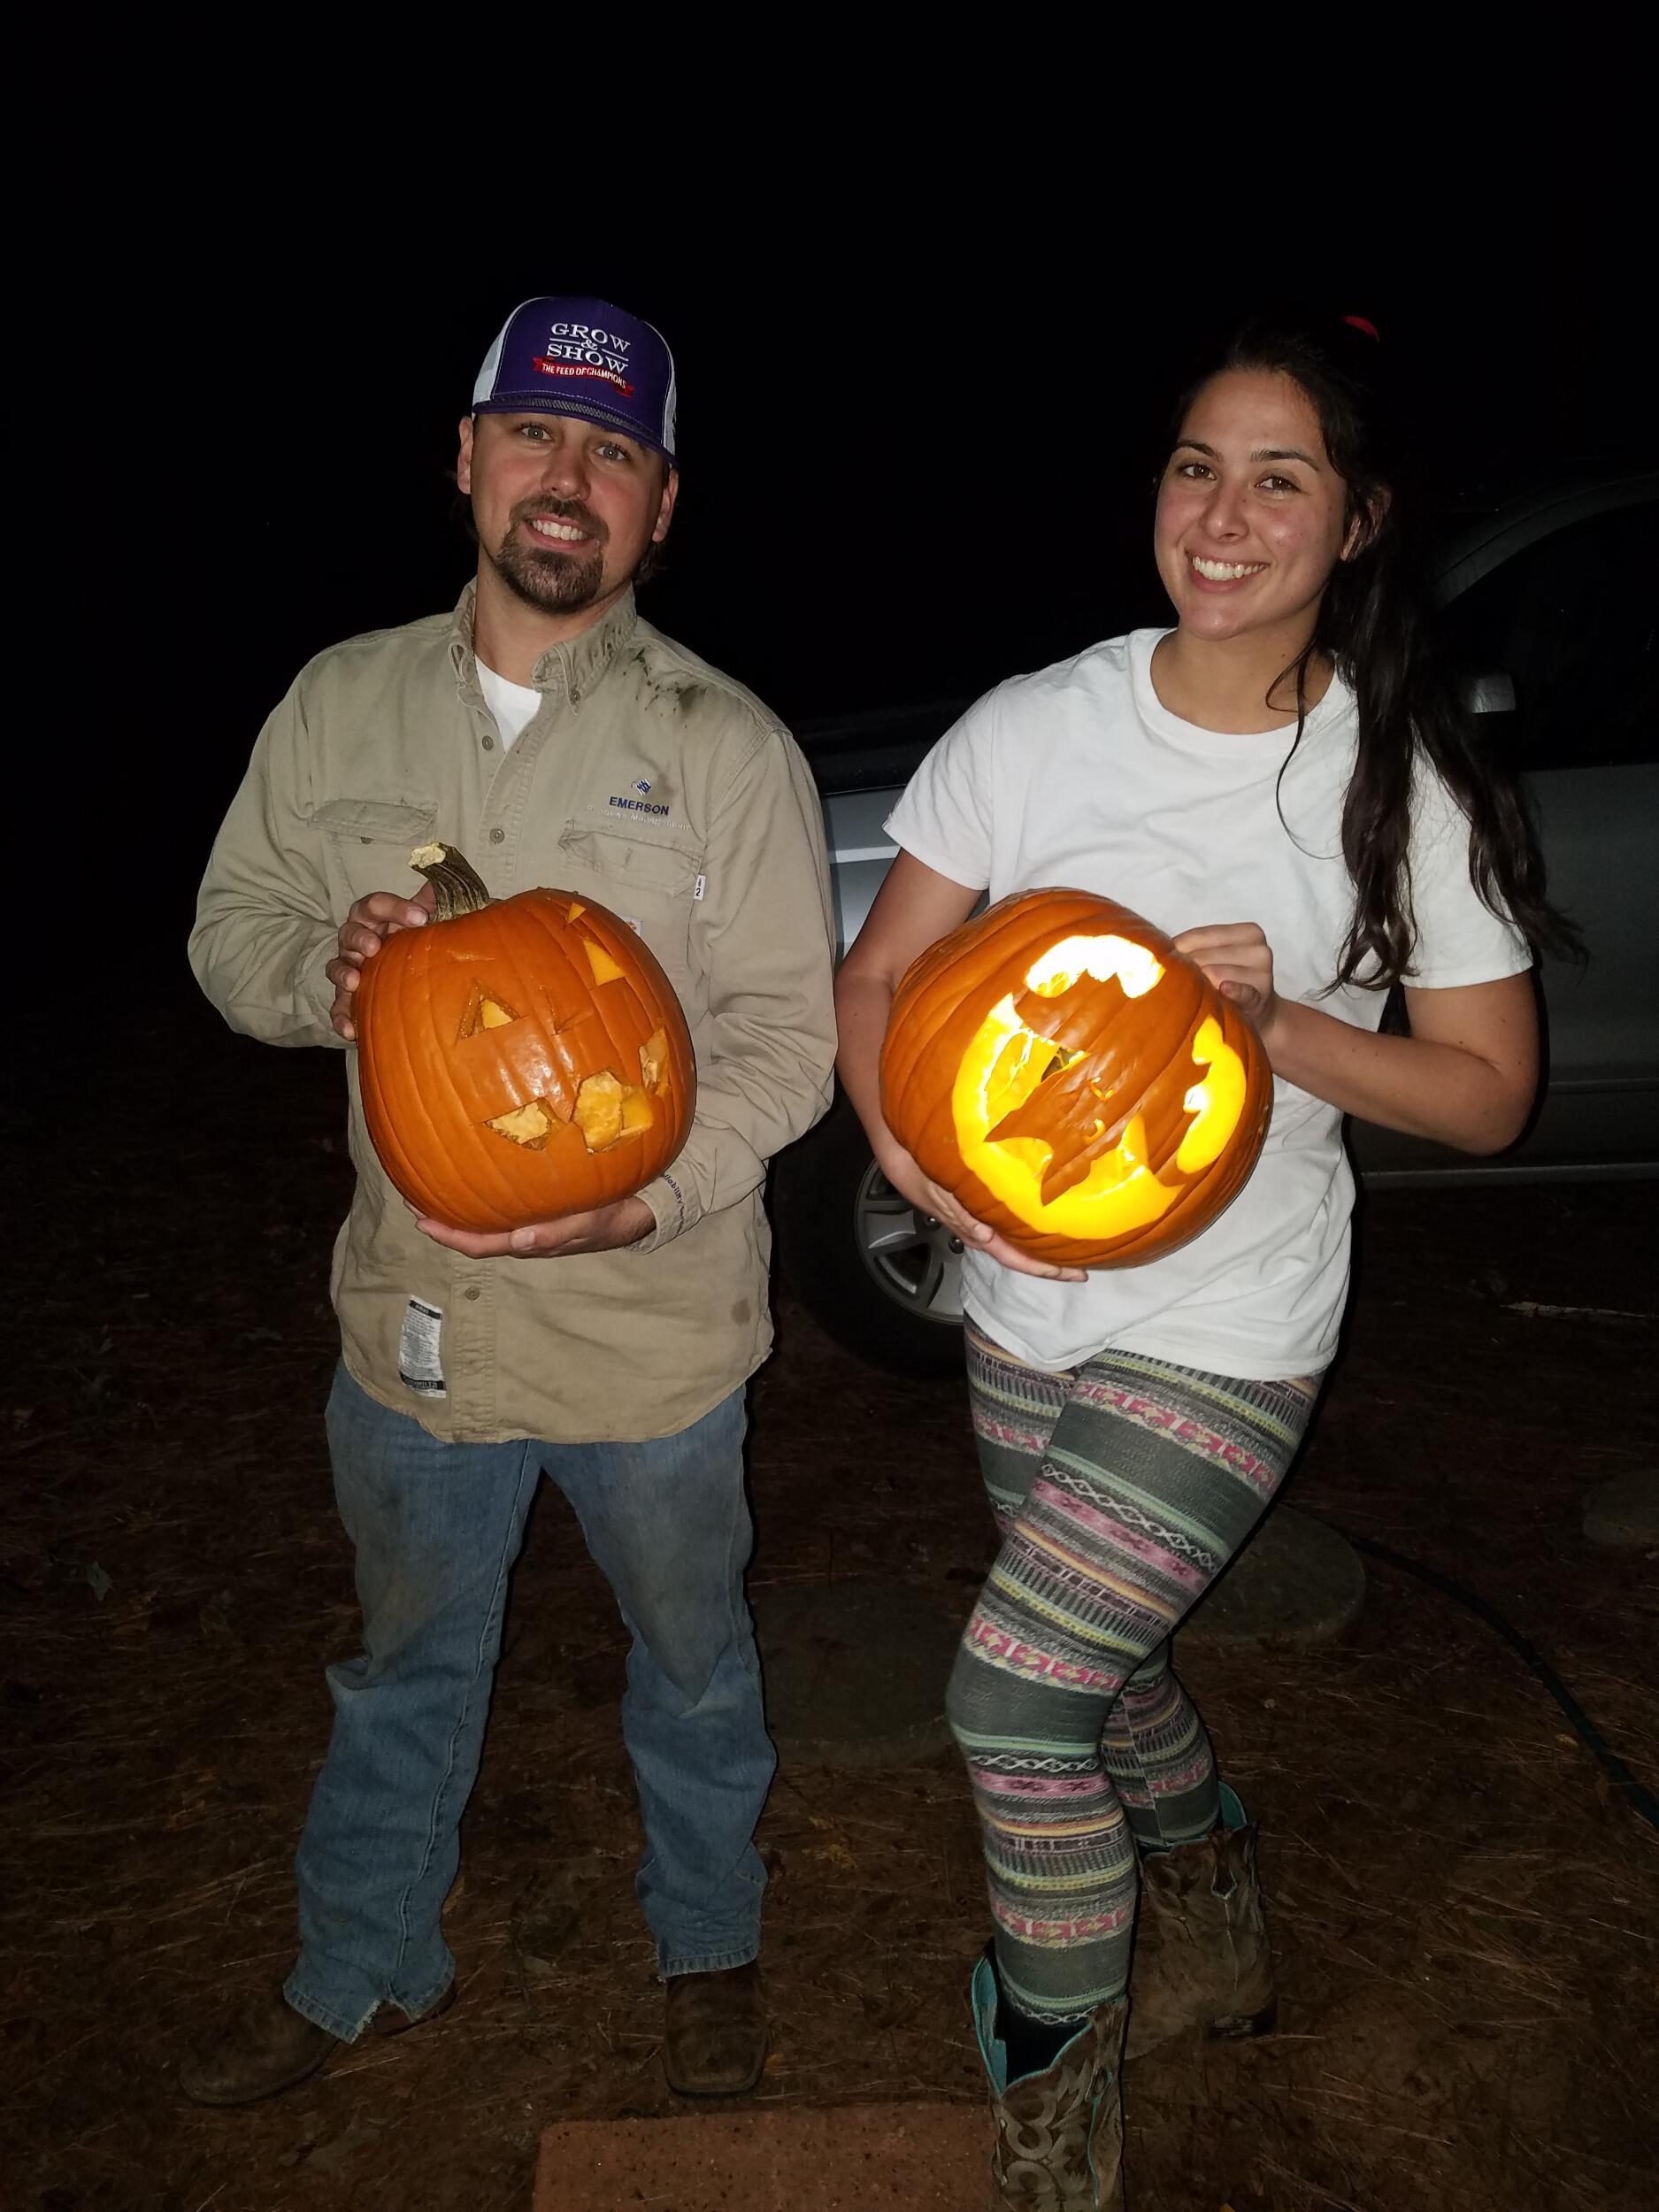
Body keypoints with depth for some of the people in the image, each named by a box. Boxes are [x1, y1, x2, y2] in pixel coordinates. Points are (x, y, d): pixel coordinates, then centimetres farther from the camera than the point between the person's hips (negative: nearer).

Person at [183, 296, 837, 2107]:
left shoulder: (726, 745, -10)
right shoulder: (342, 704, 0)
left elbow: (787, 1033, -10)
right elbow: (231, 930, 7)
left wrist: (649, 1196, -26)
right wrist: (328, 970, -16)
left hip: (652, 1325, -2)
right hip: (409, 1312, 3)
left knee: (690, 1660, 20)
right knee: (405, 1666, 24)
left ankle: (708, 1944, 48)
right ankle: (362, 1967, 49)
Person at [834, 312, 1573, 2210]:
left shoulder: (1406, 785, -10)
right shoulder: (1033, 729, -5)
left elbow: (1486, 1093, -6)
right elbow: (874, 980, -1)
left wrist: (1277, 1021, -22)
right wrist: (910, 1143, -21)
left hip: (1227, 1334, -4)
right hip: (1024, 1299, 5)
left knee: (1010, 1691, -10)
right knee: (1099, 1659, 22)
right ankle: (1218, 1944, 54)